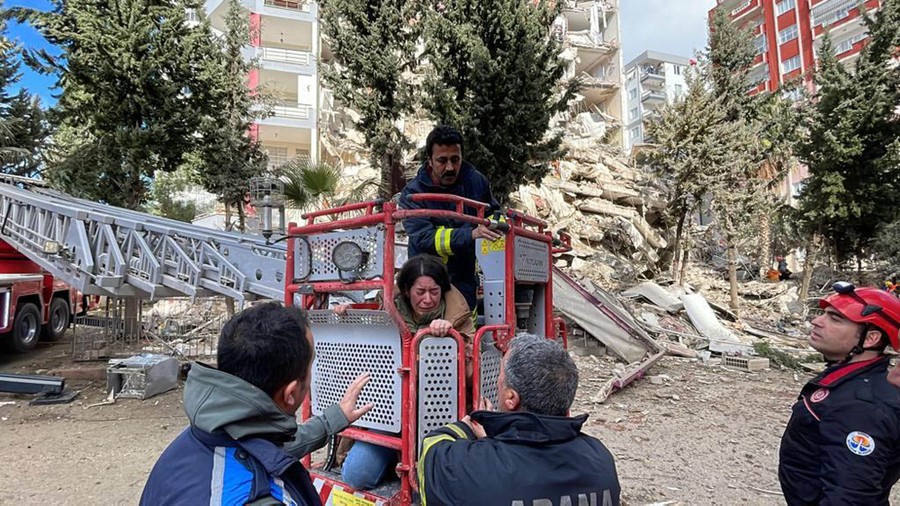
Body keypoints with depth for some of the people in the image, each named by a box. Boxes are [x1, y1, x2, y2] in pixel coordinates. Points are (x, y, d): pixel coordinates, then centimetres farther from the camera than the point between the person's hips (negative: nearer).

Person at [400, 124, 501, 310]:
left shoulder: (476, 180, -1)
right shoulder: (412, 194, -13)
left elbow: (493, 213, 15)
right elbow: (424, 238, -27)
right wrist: (471, 234, -39)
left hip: (466, 280, 3)